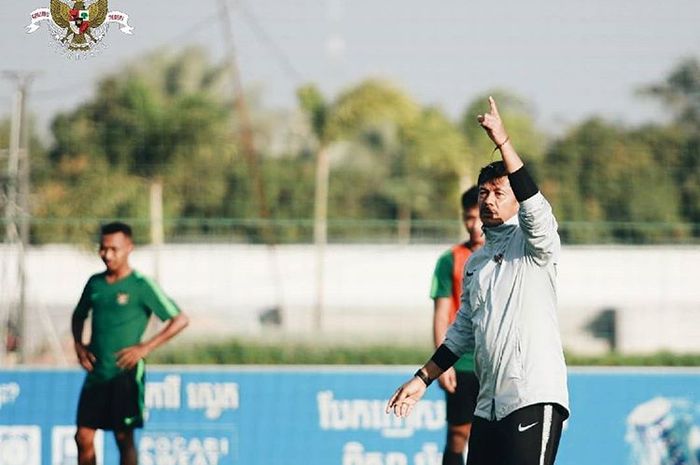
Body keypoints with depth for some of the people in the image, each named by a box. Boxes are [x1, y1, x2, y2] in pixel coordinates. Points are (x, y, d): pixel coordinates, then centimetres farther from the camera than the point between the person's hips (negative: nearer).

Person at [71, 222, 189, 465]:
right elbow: (79, 315, 29)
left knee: (124, 438, -5)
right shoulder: (95, 283, 11)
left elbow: (180, 320, -6)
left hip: (126, 374, -5)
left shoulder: (141, 286, -6)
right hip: (96, 373, 5)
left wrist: (145, 347, -13)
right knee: (84, 437, 0)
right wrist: (79, 345, 10)